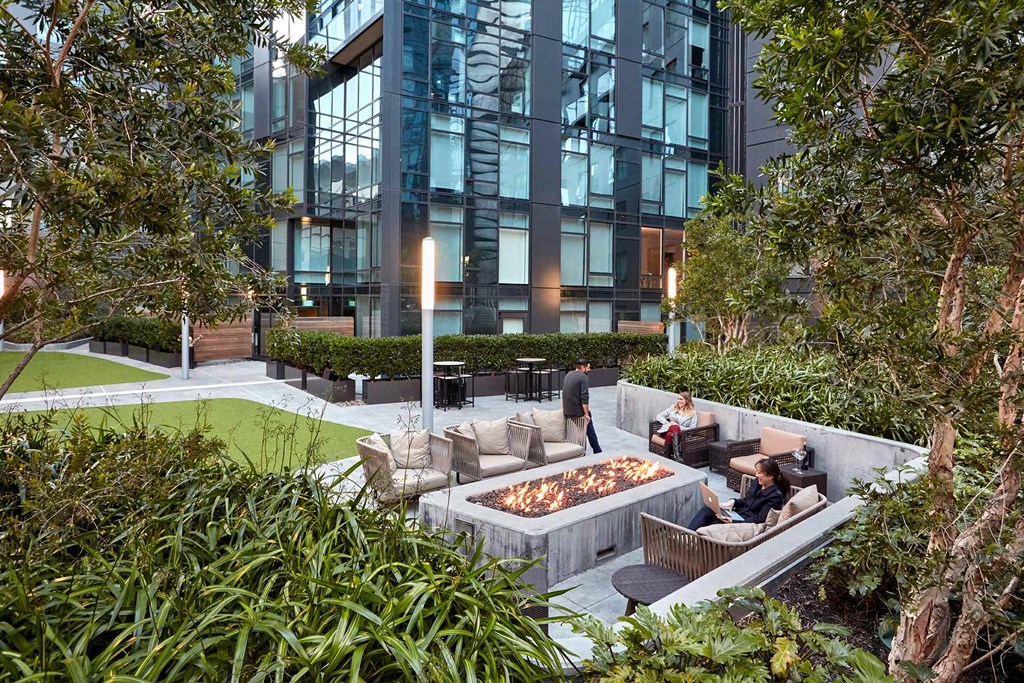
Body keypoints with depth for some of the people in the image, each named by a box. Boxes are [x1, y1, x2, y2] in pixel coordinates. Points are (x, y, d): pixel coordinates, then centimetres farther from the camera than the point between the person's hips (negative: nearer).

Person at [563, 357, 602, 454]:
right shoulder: (584, 377, -15)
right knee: (590, 432, 12)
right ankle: (597, 452, 22)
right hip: (578, 412, -7)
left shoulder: (568, 375, 9)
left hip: (567, 412, 7)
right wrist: (586, 414, -18)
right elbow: (584, 397, -21)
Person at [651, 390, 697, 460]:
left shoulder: (693, 412, 10)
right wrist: (668, 423, -3)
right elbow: (659, 416, 15)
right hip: (666, 431, 3)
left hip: (680, 435, -3)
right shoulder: (673, 407, 19)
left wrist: (678, 426, -13)